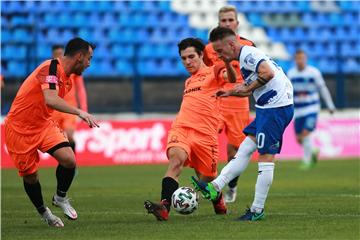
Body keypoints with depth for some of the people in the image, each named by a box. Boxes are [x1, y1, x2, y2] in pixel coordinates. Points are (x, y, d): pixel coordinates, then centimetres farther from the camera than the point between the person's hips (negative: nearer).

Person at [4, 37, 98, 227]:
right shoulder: (52, 67, -24)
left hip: (43, 125, 7)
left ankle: (60, 197, 10)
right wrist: (79, 112, -46)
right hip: (20, 129, -7)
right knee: (30, 176, 2)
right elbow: (50, 100, -39)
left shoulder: (66, 79, 5)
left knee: (69, 160, -15)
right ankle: (43, 212, 27)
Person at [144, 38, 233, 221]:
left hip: (204, 133, -4)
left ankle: (219, 204, 39)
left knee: (207, 178, 6)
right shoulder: (188, 82, 27)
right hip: (180, 128, 4)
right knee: (175, 158, -27)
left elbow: (230, 77, -16)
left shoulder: (212, 73, 6)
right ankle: (164, 207, -43)